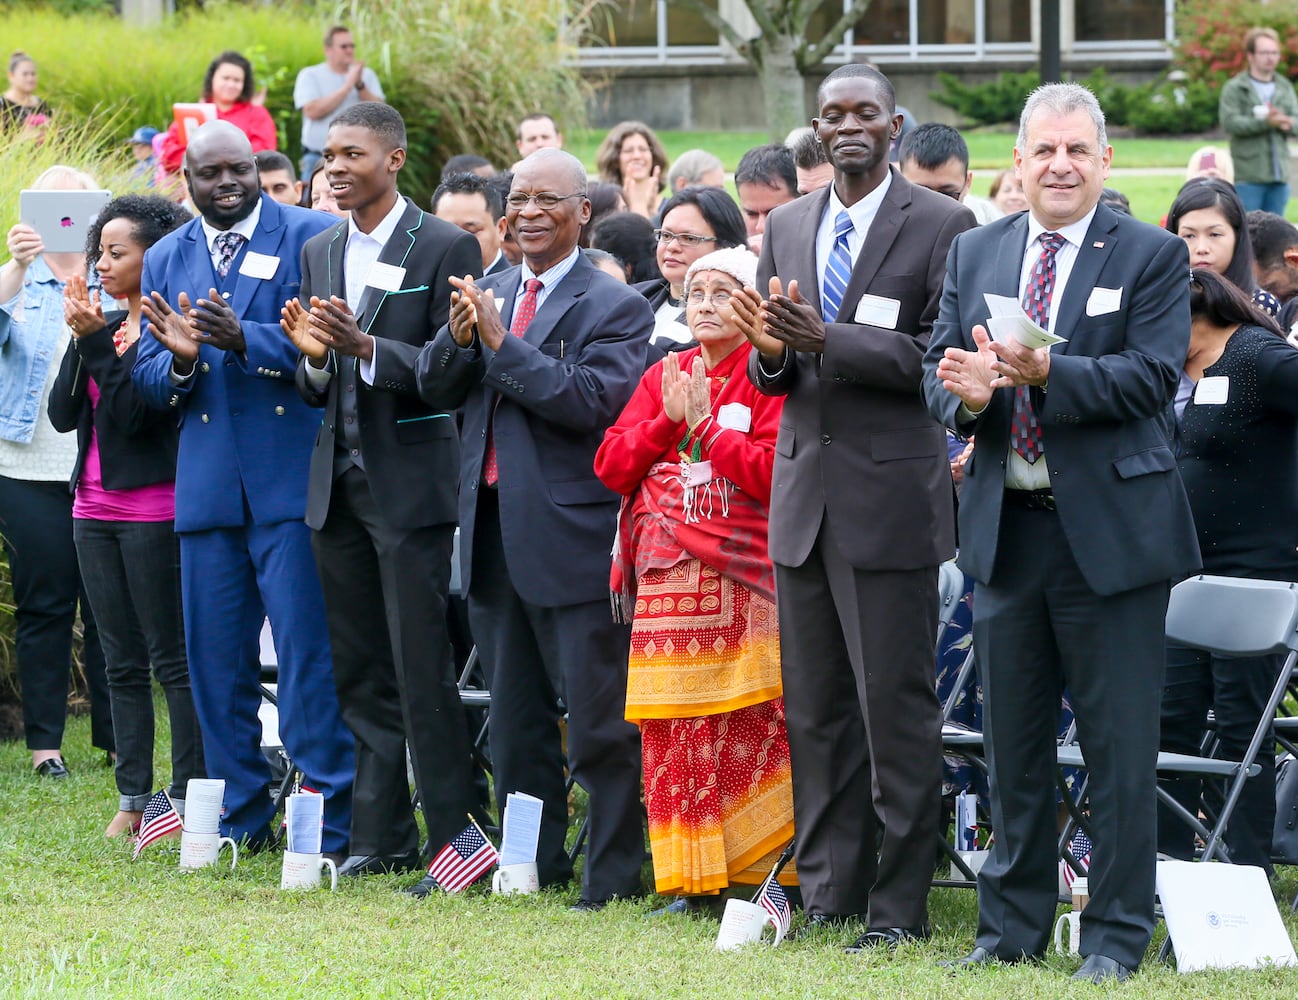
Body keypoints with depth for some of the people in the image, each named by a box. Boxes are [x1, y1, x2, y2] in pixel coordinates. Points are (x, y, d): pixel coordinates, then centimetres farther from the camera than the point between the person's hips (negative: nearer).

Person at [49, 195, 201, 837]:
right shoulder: (106, 326, 13)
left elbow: (134, 413, -18)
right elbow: (62, 414, 6)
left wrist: (96, 344, -18)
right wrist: (81, 340, -5)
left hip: (154, 511, -8)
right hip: (96, 509, 8)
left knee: (172, 657, -4)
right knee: (122, 660, 9)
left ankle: (190, 797, -2)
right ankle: (133, 798, 13)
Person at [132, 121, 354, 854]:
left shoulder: (313, 237, 0)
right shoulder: (166, 260, 14)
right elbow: (150, 383, 12)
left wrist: (244, 341, -22)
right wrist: (179, 359, -10)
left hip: (293, 482, -5)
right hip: (208, 485, 5)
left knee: (308, 653, -8)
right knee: (217, 660, 8)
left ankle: (330, 820, -4)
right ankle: (240, 818, 18)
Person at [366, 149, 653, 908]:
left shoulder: (614, 307, -7)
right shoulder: (488, 293, 13)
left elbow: (592, 399, -20)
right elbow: (435, 389, 9)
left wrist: (500, 342, -19)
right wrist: (457, 340, -12)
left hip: (573, 535, -7)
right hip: (494, 531, 7)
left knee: (599, 722, -4)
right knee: (515, 719, 15)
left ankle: (615, 871, 2)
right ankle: (533, 862, 24)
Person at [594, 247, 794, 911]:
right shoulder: (664, 376, 17)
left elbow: (772, 471, -11)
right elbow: (611, 466, 11)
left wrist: (703, 420, -9)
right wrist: (668, 419, -3)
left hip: (744, 577, -5)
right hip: (667, 577, 5)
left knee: (751, 729, -9)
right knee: (672, 732, 0)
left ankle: (764, 874, -2)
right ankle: (693, 879, 4)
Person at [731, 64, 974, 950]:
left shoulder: (942, 226, -5)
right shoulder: (787, 227, 13)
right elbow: (770, 371, 15)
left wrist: (826, 340, -21)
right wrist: (771, 353, -9)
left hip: (892, 497, -6)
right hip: (804, 493, 6)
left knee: (897, 708, -3)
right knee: (814, 709, 10)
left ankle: (899, 904, 2)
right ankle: (829, 893, 18)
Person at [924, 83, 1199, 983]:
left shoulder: (1152, 256, -3)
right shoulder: (975, 253, 11)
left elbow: (1153, 375, -13)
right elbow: (938, 366, 8)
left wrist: (1046, 373, -25)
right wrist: (967, 393, -16)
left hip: (1112, 529, -4)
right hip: (1005, 528, 4)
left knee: (1119, 742, -1)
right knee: (1014, 740, 12)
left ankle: (1117, 933, 7)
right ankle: (1013, 925, 21)